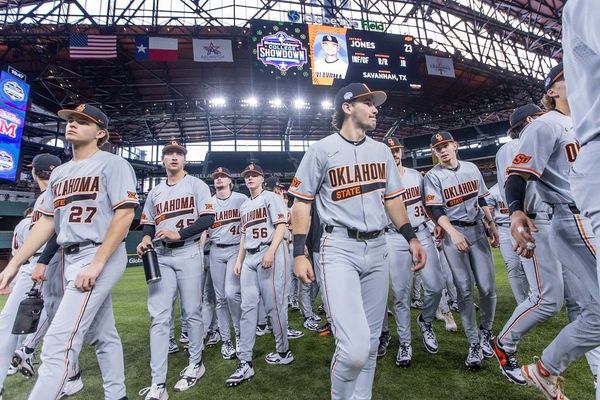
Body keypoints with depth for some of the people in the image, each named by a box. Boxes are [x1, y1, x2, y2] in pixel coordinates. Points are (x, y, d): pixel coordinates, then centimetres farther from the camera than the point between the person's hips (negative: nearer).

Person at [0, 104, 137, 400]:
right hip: (70, 259, 8)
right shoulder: (59, 173, 16)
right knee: (103, 335, 16)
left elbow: (125, 214, -17)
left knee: (58, 342, -12)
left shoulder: (112, 164, -8)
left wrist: (96, 263, -21)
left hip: (102, 256, -8)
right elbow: (47, 222, 18)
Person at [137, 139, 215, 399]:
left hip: (188, 254, -4)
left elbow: (208, 219, -9)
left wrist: (178, 233, -18)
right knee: (158, 317, -1)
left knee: (192, 312, 4)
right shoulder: (155, 192, 16)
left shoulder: (196, 185, 1)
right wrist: (146, 239, -4)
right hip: (161, 256, 4)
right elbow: (148, 224, 18)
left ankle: (196, 364, 24)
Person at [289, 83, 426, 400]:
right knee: (354, 348, -13)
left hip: (378, 249, 6)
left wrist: (411, 237, 9)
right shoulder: (322, 149, -2)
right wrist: (299, 253, -7)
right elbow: (302, 202, -1)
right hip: (339, 249, -5)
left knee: (371, 343, 13)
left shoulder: (381, 151, 13)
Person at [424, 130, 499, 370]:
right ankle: (474, 344, 13)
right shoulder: (433, 176, -6)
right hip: (453, 233, -3)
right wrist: (454, 234, -26)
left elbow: (482, 200, 16)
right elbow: (436, 212, -14)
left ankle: (486, 331, 27)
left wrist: (491, 225, 10)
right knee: (464, 290, 0)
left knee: (487, 287, 1)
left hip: (477, 229, 4)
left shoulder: (472, 168, 9)